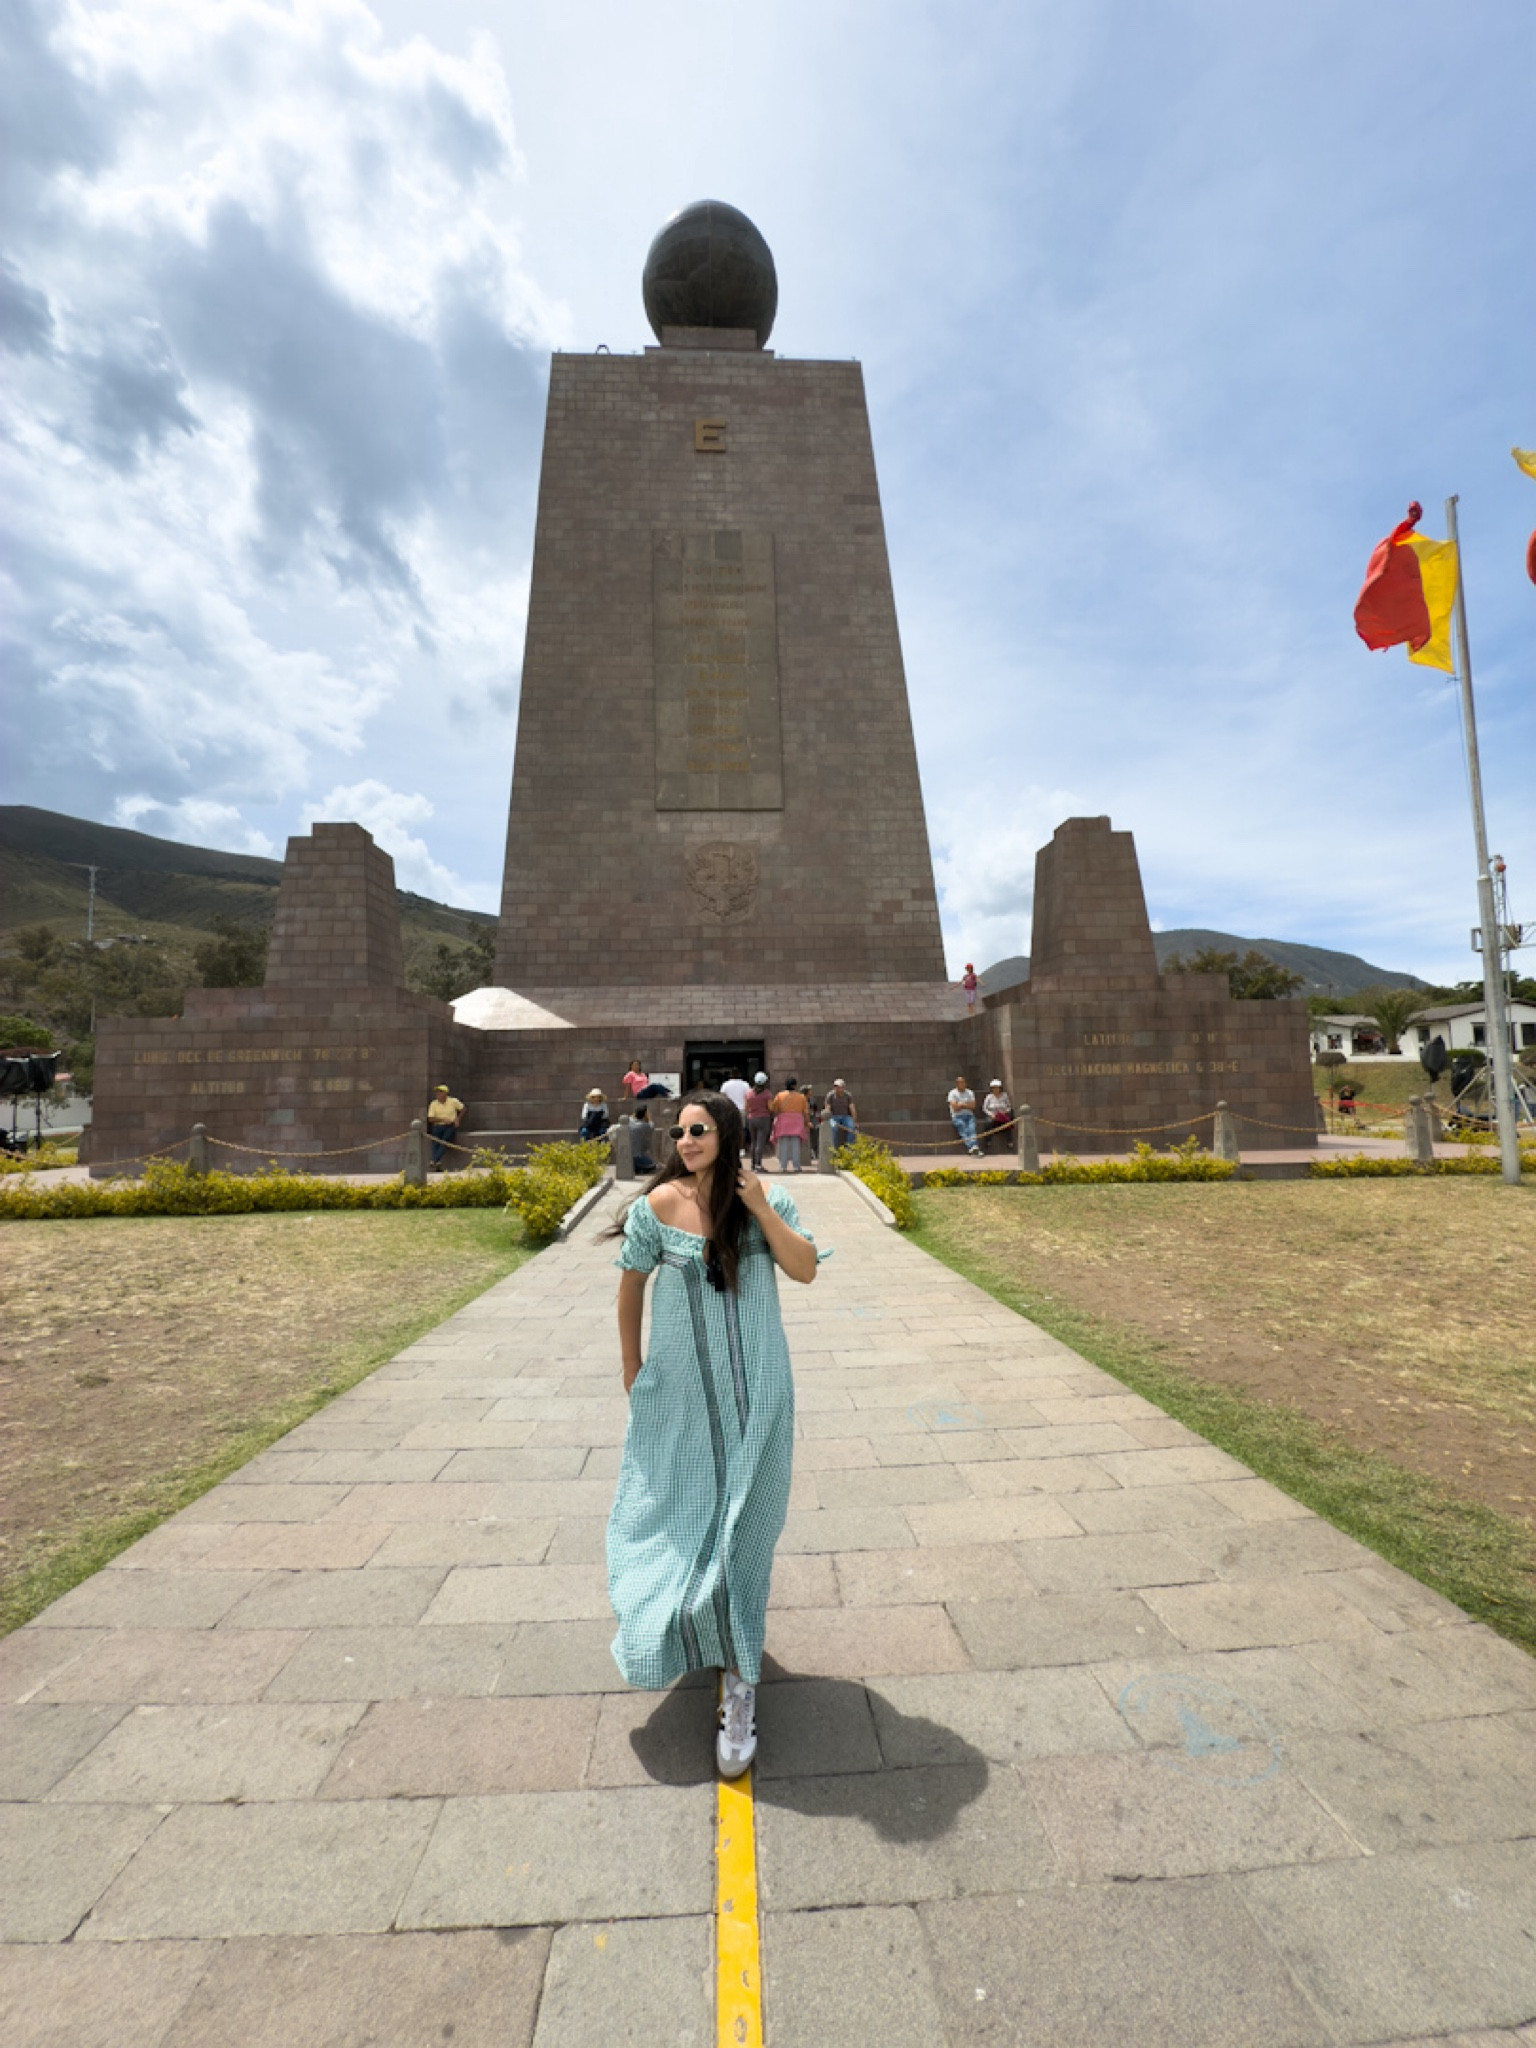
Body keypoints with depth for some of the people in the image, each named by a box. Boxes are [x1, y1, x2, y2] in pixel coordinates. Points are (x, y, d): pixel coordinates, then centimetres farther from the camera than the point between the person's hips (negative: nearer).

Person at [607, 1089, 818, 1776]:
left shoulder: (767, 1199, -9)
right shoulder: (658, 1205, -13)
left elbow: (805, 1269, -13)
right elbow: (631, 1284, 0)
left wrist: (762, 1210, -24)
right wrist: (630, 1365, 9)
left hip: (752, 1392, 0)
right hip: (677, 1391, 1)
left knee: (740, 1525, 8)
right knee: (675, 1510, 19)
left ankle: (738, 1685, 26)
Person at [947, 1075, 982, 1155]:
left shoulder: (970, 1092, 16)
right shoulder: (952, 1093, 4)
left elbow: (973, 1106, 3)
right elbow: (955, 1107, -8)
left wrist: (961, 1105, -3)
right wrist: (967, 1105, 2)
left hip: (969, 1115, 3)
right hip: (957, 1116, -3)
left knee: (971, 1128, -27)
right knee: (964, 1129, -30)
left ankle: (974, 1148, -47)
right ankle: (972, 1148, -47)